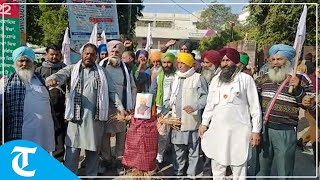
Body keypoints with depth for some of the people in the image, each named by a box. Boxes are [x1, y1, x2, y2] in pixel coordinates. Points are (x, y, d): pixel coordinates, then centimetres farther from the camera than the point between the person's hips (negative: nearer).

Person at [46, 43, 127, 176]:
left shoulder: (102, 73, 11)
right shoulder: (72, 69, 5)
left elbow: (112, 91, 9)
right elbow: (60, 75, -13)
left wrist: (120, 107, -1)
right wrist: (52, 79, -37)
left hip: (95, 116, 2)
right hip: (76, 115, -2)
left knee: (94, 149, 11)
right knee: (72, 149, 0)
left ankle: (91, 175, 25)